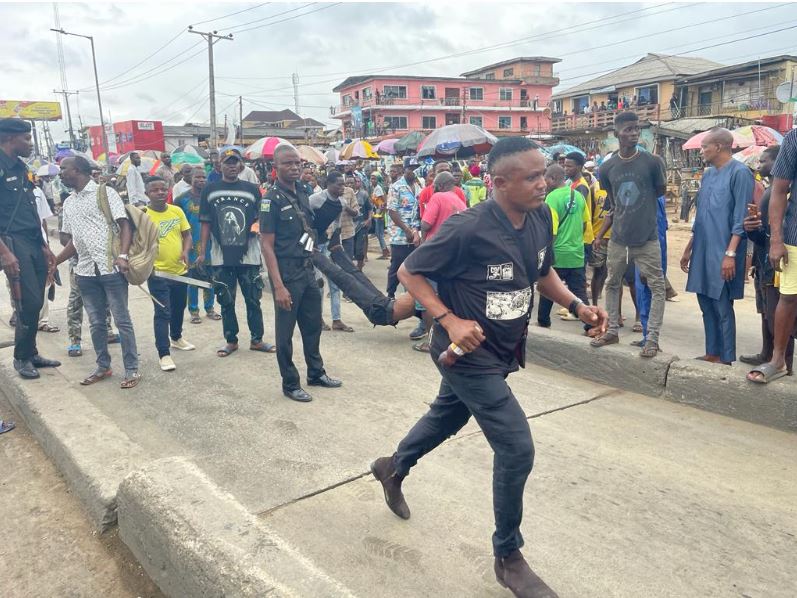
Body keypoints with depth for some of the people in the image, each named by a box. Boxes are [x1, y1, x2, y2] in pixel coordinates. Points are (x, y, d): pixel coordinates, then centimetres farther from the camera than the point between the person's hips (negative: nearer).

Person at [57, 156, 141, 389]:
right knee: (96, 323, 12)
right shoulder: (68, 203, 15)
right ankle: (103, 367, 25)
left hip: (111, 268, -6)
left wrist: (122, 256, -20)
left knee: (122, 321, 0)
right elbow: (73, 241, 20)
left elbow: (124, 225, -8)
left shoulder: (106, 193, -3)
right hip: (85, 271, 6)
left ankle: (132, 369, 8)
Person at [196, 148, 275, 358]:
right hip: (221, 257, 0)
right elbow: (206, 223, 6)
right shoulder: (210, 189, 4)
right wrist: (202, 252, 2)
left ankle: (256, 339, 20)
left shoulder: (251, 189, 3)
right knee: (226, 302, 9)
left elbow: (261, 219, 10)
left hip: (249, 255, 0)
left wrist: (257, 226, -12)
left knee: (253, 300, 7)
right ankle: (231, 340, 22)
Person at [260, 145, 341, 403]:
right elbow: (267, 245, -14)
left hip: (307, 269, 7)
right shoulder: (272, 199, -12)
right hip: (287, 273, -7)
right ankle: (290, 384, 19)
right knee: (285, 331, 6)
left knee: (313, 325, 17)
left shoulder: (302, 194, 9)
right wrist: (278, 286, -20)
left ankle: (316, 373, 33)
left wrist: (314, 265, 11)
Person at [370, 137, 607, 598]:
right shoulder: (467, 229, -26)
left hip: (503, 352, 8)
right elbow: (409, 272, -15)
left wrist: (578, 305, -5)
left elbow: (543, 273, 12)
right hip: (469, 355, -8)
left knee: (446, 417, 27)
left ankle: (393, 468, 56)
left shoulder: (541, 219, -4)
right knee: (517, 449, -6)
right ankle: (508, 556, 18)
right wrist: (450, 321, -25)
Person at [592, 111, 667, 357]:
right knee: (612, 284, 13)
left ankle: (652, 338, 9)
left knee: (657, 286, -1)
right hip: (618, 239, 3)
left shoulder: (652, 162, -7)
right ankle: (612, 331, 28)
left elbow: (661, 193, 9)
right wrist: (599, 235, 8)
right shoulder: (607, 168, 1)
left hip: (647, 238, -3)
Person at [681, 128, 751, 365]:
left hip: (722, 253, -8)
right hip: (702, 251, 8)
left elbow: (741, 219, -14)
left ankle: (726, 359, 7)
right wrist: (688, 249, 19)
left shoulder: (739, 173, -8)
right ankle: (712, 353, 21)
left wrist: (730, 253, -20)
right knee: (706, 305, 11)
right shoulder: (707, 174, 15)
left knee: (723, 307, -2)